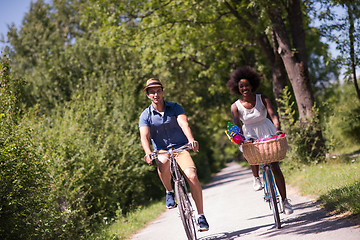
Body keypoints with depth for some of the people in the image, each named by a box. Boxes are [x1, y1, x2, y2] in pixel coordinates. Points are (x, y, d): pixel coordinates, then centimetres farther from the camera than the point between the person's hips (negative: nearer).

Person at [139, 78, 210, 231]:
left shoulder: (175, 108, 1)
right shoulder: (145, 115, 1)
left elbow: (184, 123, -17)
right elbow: (144, 136, -14)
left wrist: (191, 139, -38)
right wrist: (148, 153, -35)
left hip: (181, 148, 0)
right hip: (162, 150, 0)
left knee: (192, 176, -23)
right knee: (163, 163, -38)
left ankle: (201, 215, -11)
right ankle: (169, 192, -9)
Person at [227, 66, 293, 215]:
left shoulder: (262, 99, -11)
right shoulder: (236, 106, -9)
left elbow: (273, 115, -23)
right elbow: (237, 125, -20)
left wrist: (278, 129, -43)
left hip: (267, 133, 0)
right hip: (249, 135, 0)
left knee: (275, 166, -8)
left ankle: (285, 201, -1)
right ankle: (256, 178, -4)